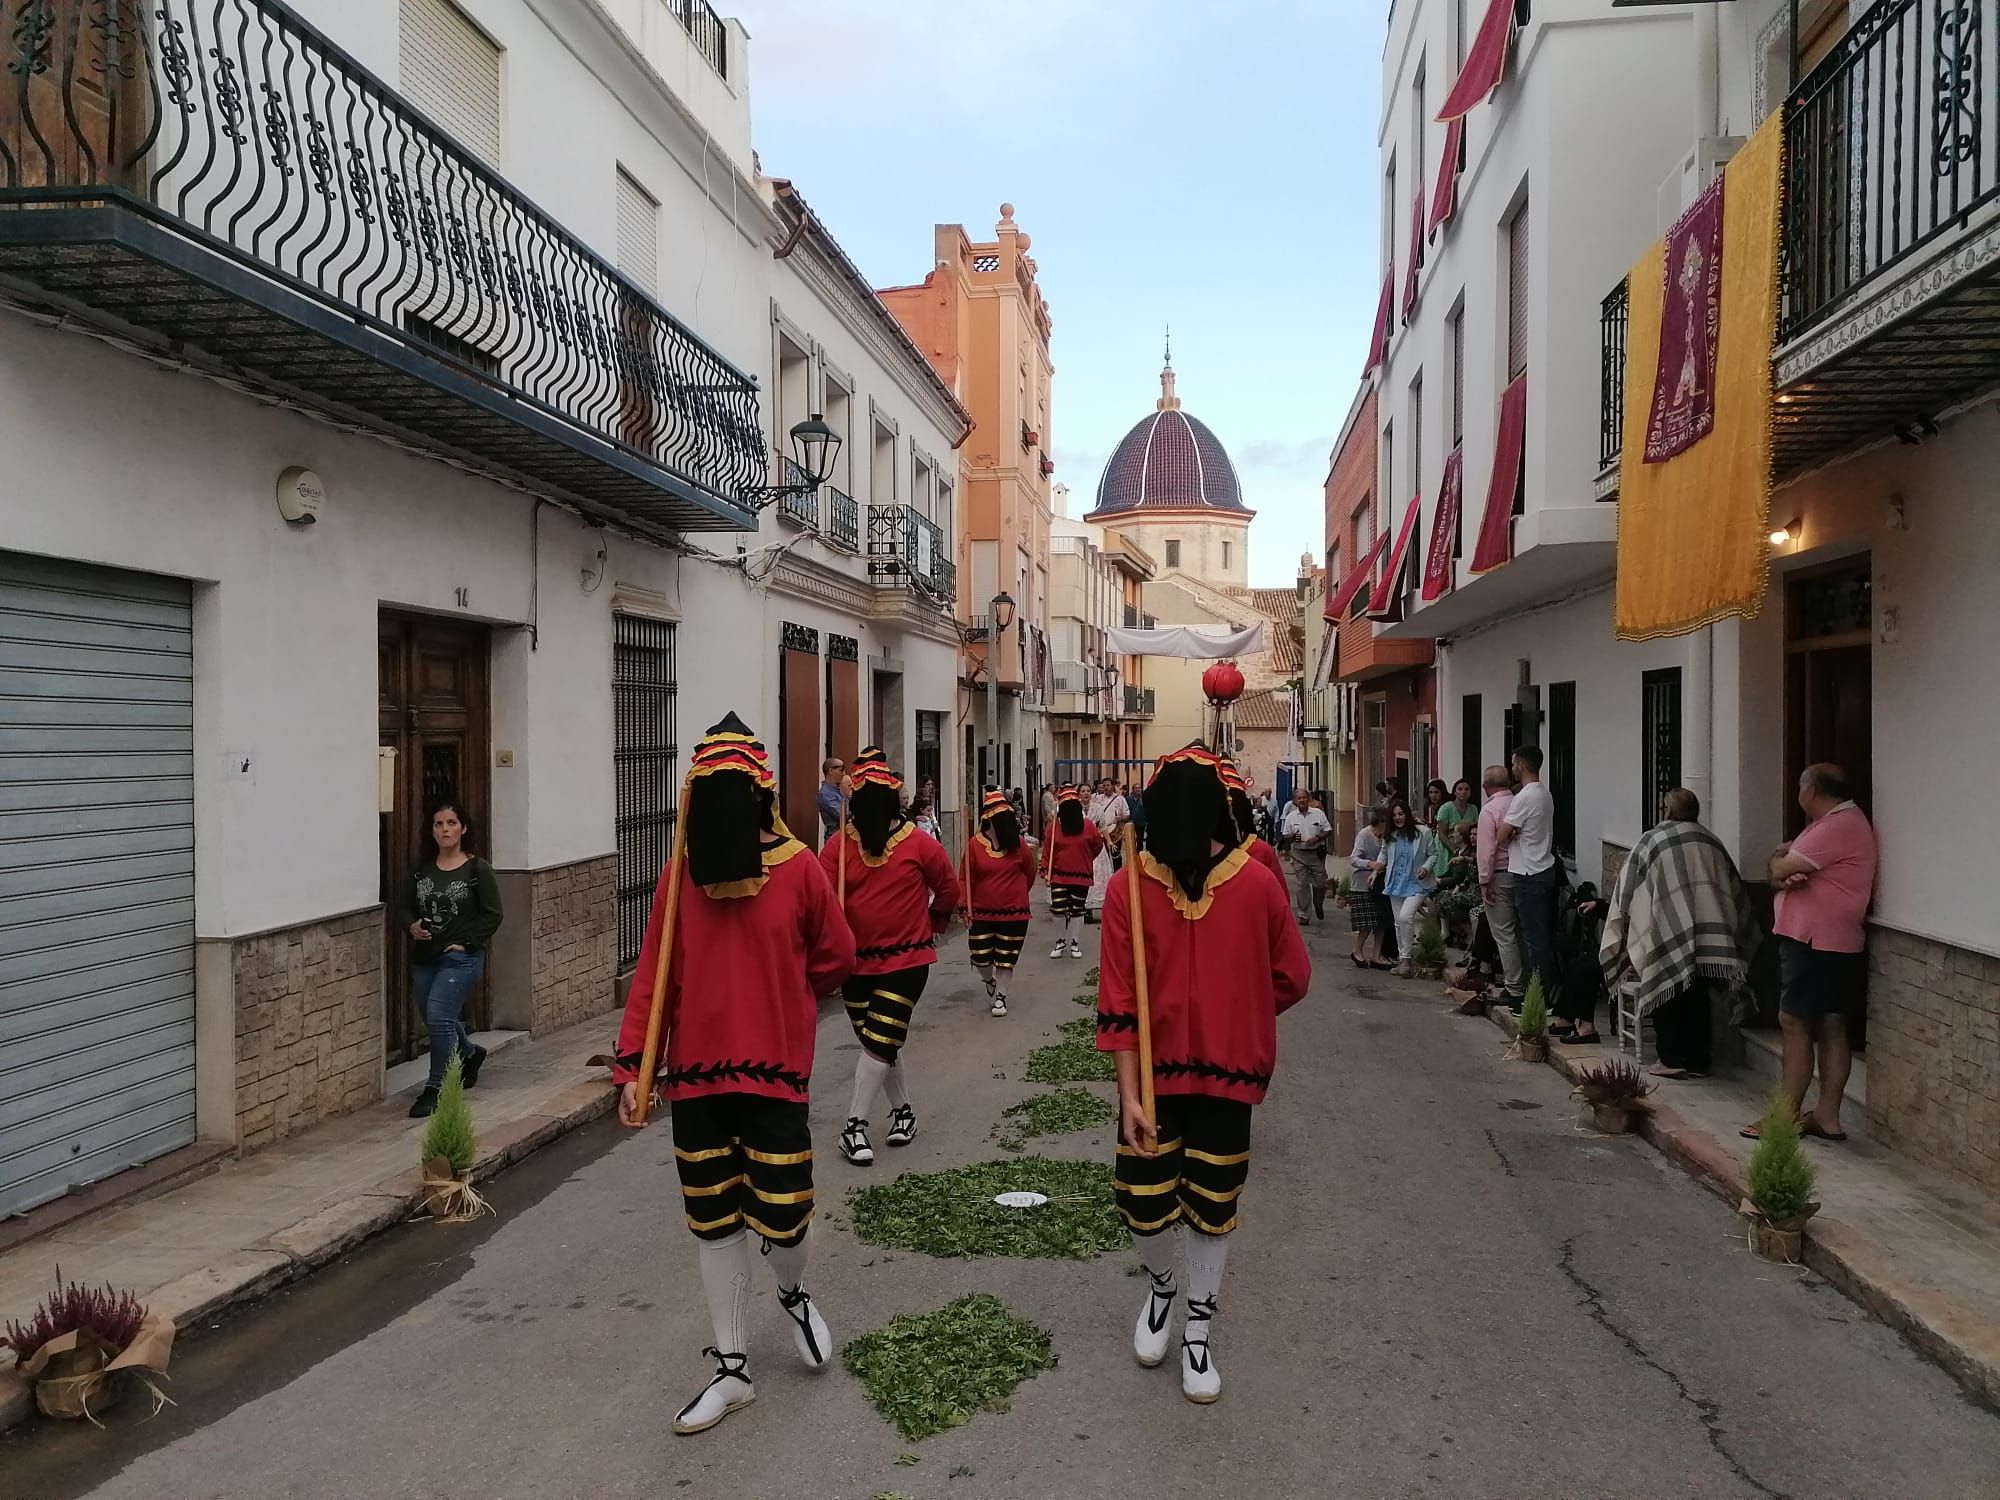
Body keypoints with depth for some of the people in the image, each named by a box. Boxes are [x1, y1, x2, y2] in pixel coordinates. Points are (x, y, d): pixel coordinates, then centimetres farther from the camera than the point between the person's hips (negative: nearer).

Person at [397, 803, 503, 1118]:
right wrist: (411, 926, -8)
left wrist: (464, 942, -13)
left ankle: (435, 1089, -4)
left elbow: (492, 915, -6)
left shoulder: (478, 870, -6)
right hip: (423, 957, 6)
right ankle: (470, 1054, 47)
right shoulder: (420, 870, 7)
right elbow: (403, 906, 13)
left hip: (461, 958, -6)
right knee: (436, 1021, 17)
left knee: (439, 1016, -16)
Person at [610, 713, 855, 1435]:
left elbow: (835, 956, 6)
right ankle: (731, 1368, 26)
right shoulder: (679, 875, -1)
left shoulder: (798, 869, -8)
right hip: (696, 1074, 3)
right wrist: (631, 1065, -6)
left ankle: (794, 1295, 37)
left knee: (781, 1213, 1)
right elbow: (653, 976, 0)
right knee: (714, 1222, 11)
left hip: (776, 1070, -2)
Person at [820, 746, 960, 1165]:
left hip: (906, 959, -3)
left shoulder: (918, 843, -8)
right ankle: (902, 1111, 31)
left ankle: (856, 1125, 1)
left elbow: (948, 889, 6)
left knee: (879, 1041, -10)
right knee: (880, 1043, 12)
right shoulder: (838, 847, -4)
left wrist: (931, 924, 12)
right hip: (856, 960, 3)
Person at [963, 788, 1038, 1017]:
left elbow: (1030, 872, 10)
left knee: (1006, 957, 6)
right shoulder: (975, 844, -8)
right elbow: (966, 878, -3)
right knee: (980, 958, 2)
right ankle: (989, 980, 35)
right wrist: (966, 907, -5)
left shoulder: (1018, 843, -6)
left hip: (1014, 912, 0)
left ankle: (1000, 996, 24)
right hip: (981, 912, 0)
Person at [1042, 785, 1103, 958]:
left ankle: (1075, 943, 21)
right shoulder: (1054, 826, -5)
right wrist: (1046, 871, -8)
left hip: (1081, 875, 0)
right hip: (1059, 875, 0)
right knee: (1057, 909, -4)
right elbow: (1046, 850, -2)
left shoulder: (1088, 825, -4)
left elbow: (1098, 845, 9)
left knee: (1077, 910, 9)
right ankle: (1060, 942, 15)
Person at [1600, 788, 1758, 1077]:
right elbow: (1734, 891, 17)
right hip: (1710, 932, 4)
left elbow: (1626, 894, 4)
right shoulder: (1710, 841, 14)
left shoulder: (1651, 841, 4)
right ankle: (1698, 1060, 13)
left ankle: (1673, 1058, 4)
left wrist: (1628, 940, 15)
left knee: (1670, 995, 5)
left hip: (1667, 934, -4)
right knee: (1699, 998, 10)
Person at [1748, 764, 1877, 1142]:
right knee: (1830, 1027, 10)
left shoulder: (1837, 826, -18)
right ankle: (1827, 1116, 15)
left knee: (1794, 1022, -5)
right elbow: (1783, 874, 12)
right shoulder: (1841, 821, 18)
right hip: (1833, 942, 10)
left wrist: (1779, 860, 4)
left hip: (1817, 942, -10)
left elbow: (1780, 868, -18)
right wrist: (1787, 876, -11)